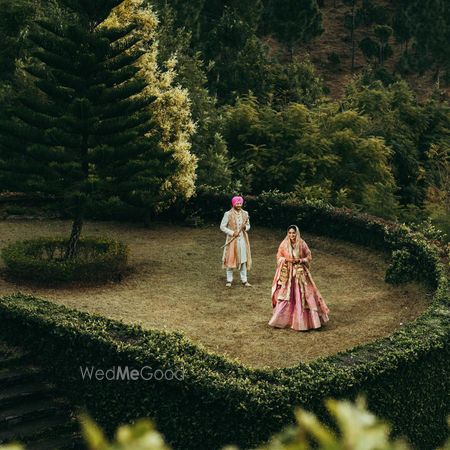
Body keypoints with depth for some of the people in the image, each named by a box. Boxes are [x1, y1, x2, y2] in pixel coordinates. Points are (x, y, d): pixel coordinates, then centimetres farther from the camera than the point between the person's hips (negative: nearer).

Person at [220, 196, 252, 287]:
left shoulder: (245, 213, 6)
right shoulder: (228, 214, -7)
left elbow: (248, 225, 15)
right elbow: (222, 226, -5)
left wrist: (245, 227, -9)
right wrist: (232, 233, -14)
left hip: (243, 239, 3)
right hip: (232, 239, -3)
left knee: (243, 259, 4)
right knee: (230, 259, 1)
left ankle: (244, 280, 11)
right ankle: (229, 280, 10)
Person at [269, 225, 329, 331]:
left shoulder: (302, 244, -4)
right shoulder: (284, 244, -2)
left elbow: (309, 257, 4)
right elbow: (279, 257, 7)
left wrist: (300, 260, -14)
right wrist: (286, 260, -12)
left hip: (300, 273, 0)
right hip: (287, 274, 0)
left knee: (302, 295, 1)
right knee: (285, 297, 2)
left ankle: (302, 320, 12)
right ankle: (280, 320, 13)